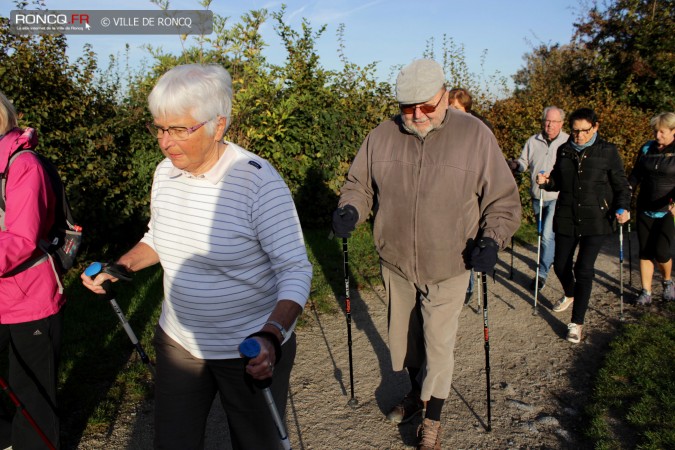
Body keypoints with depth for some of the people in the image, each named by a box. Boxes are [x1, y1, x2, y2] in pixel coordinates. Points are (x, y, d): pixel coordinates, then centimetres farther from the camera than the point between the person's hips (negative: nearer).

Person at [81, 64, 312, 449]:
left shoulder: (259, 181, -23)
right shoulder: (166, 172, -3)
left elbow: (295, 270, -22)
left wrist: (271, 336, -37)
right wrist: (119, 268, -1)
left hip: (252, 351, -5)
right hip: (179, 343, 6)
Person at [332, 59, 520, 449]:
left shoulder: (475, 135, -10)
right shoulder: (382, 136, -3)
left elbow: (503, 200, -5)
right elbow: (360, 184, 7)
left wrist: (492, 240, -20)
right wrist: (350, 210, -15)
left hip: (448, 268, -3)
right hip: (396, 264, 4)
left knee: (438, 345, 5)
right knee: (404, 336, 21)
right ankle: (415, 392, 48)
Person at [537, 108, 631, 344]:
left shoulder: (608, 151, -3)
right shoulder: (564, 150, 6)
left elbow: (621, 184, 1)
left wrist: (623, 208, -15)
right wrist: (546, 181, -6)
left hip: (595, 220, -4)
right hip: (566, 218, 4)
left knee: (584, 269, -7)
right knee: (561, 265, 11)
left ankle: (577, 322, 5)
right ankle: (570, 294, 46)